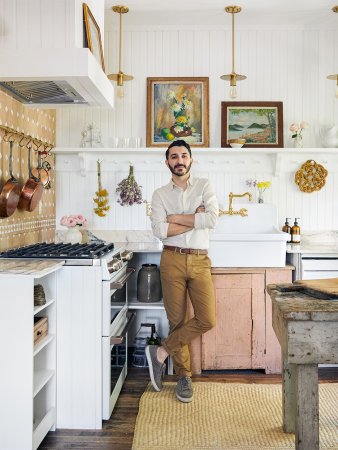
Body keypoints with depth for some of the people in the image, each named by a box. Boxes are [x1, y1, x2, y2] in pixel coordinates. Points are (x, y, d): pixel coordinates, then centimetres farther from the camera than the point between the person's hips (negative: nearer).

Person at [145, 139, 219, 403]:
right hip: (173, 260, 0)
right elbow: (160, 230, -10)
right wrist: (196, 220, -9)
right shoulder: (160, 194, 6)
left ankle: (161, 352, 8)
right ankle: (184, 376, 21)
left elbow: (212, 219, -12)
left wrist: (176, 218, -8)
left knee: (207, 320, -9)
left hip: (200, 261, 1)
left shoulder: (204, 186, 6)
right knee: (177, 320, 4)